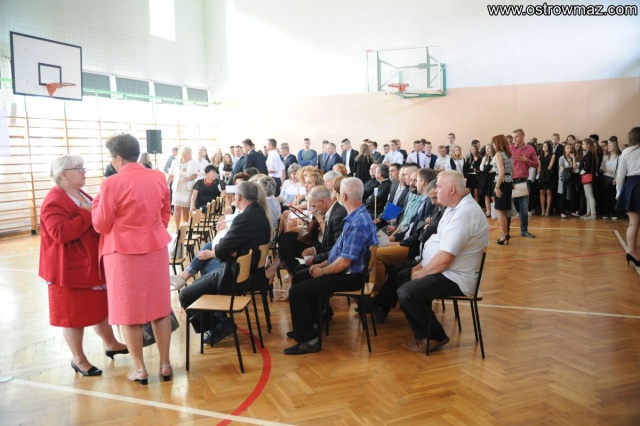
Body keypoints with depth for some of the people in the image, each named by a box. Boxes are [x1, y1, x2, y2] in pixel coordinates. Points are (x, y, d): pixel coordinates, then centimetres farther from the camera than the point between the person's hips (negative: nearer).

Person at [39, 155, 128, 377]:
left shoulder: (81, 195, 12)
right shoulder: (54, 201, -19)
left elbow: (94, 223, 23)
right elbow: (60, 233, -31)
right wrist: (88, 214, -28)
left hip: (93, 264, 9)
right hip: (70, 269, -9)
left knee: (100, 306, 20)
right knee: (74, 314, 5)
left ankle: (111, 344, 35)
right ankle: (78, 359, 18)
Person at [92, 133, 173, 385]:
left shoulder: (112, 184, -15)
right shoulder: (158, 178, 0)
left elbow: (101, 225, -7)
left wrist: (97, 202, 8)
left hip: (123, 253, -4)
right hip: (156, 249, 5)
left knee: (128, 311, 8)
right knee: (160, 307, 11)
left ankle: (140, 369, 17)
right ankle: (165, 364, 20)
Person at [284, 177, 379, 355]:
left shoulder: (358, 223, -27)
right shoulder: (356, 217, 5)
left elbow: (344, 262, -26)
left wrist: (322, 271, -11)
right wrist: (322, 264, 10)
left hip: (349, 276, -10)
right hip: (343, 270, 10)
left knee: (296, 292, -14)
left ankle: (309, 340, -3)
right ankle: (310, 324, 30)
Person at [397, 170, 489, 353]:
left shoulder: (464, 213, -25)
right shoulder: (456, 207, 9)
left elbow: (444, 258, -27)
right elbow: (438, 242, 16)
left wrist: (421, 273, -13)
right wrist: (422, 265, 5)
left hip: (455, 279, -11)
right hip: (443, 270, 11)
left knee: (406, 293, -21)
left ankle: (435, 337, -1)